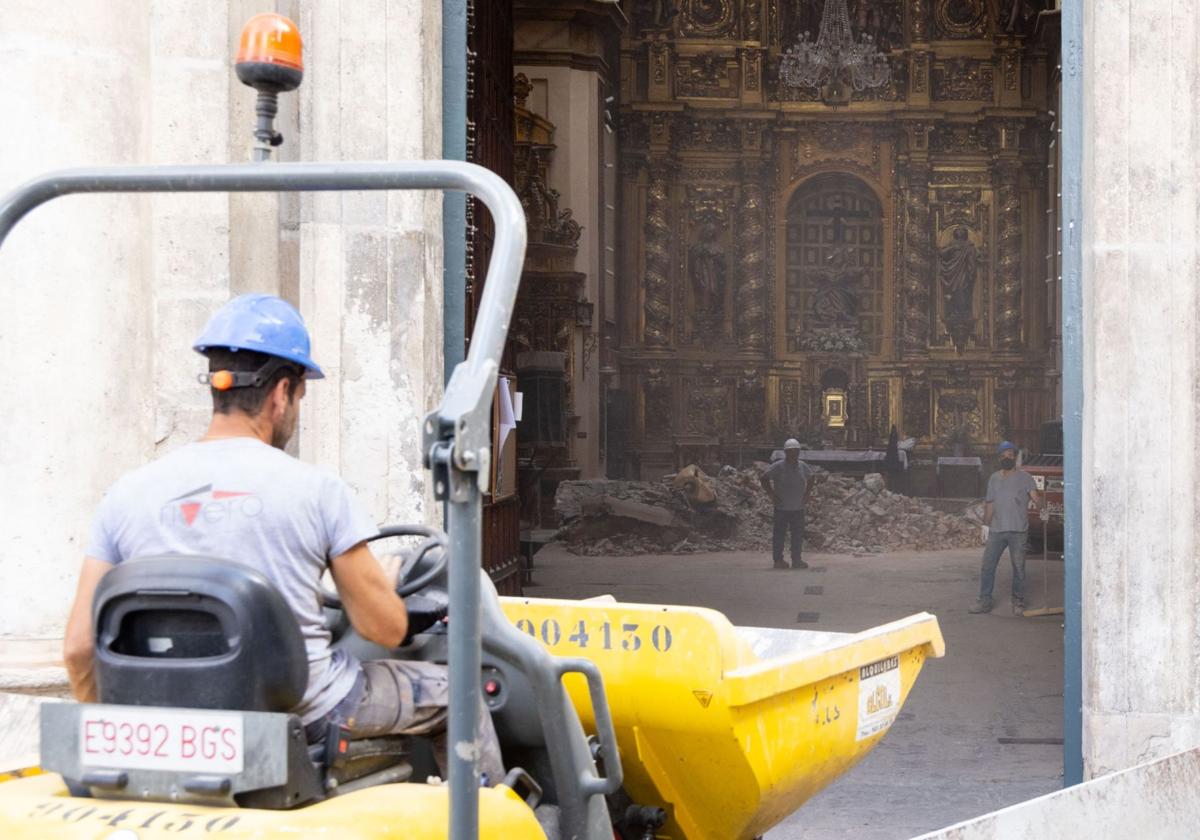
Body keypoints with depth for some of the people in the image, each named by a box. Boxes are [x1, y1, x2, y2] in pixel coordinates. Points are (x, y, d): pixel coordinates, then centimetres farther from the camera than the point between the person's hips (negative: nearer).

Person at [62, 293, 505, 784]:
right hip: (309, 713, -4)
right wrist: (387, 588, 17)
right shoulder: (317, 491, -11)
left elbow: (79, 648, -4)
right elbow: (386, 629, -7)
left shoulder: (128, 495, -3)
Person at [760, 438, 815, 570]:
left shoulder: (803, 467, 7)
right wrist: (772, 495, -9)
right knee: (779, 534, 0)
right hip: (782, 508, -5)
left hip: (798, 508, 5)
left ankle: (797, 560, 13)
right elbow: (764, 479, -6)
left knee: (798, 535, 6)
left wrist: (807, 494, 12)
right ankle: (778, 560, 6)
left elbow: (810, 479, 24)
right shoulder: (778, 467, -8)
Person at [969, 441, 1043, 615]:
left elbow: (1035, 496, -15)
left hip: (1018, 530, -4)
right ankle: (984, 601, 8)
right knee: (987, 565, 2)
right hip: (996, 529, 4)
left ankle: (1018, 601, 14)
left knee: (1018, 567, 3)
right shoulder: (994, 478, 12)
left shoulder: (1024, 478, -2)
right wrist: (986, 525, 11)